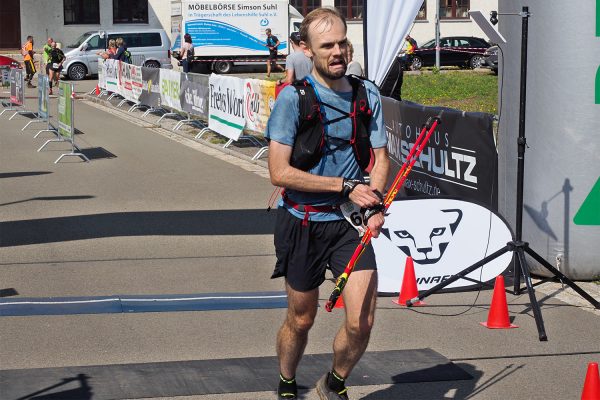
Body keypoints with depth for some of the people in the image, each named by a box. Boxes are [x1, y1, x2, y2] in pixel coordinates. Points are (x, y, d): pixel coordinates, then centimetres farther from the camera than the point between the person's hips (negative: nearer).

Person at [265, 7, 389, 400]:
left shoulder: (367, 94, 2)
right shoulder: (293, 98, -11)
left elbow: (381, 158, 7)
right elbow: (280, 172, -16)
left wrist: (376, 205, -12)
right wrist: (347, 186, -17)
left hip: (351, 223, 3)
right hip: (303, 223, -2)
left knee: (361, 323, -8)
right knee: (301, 320, 12)